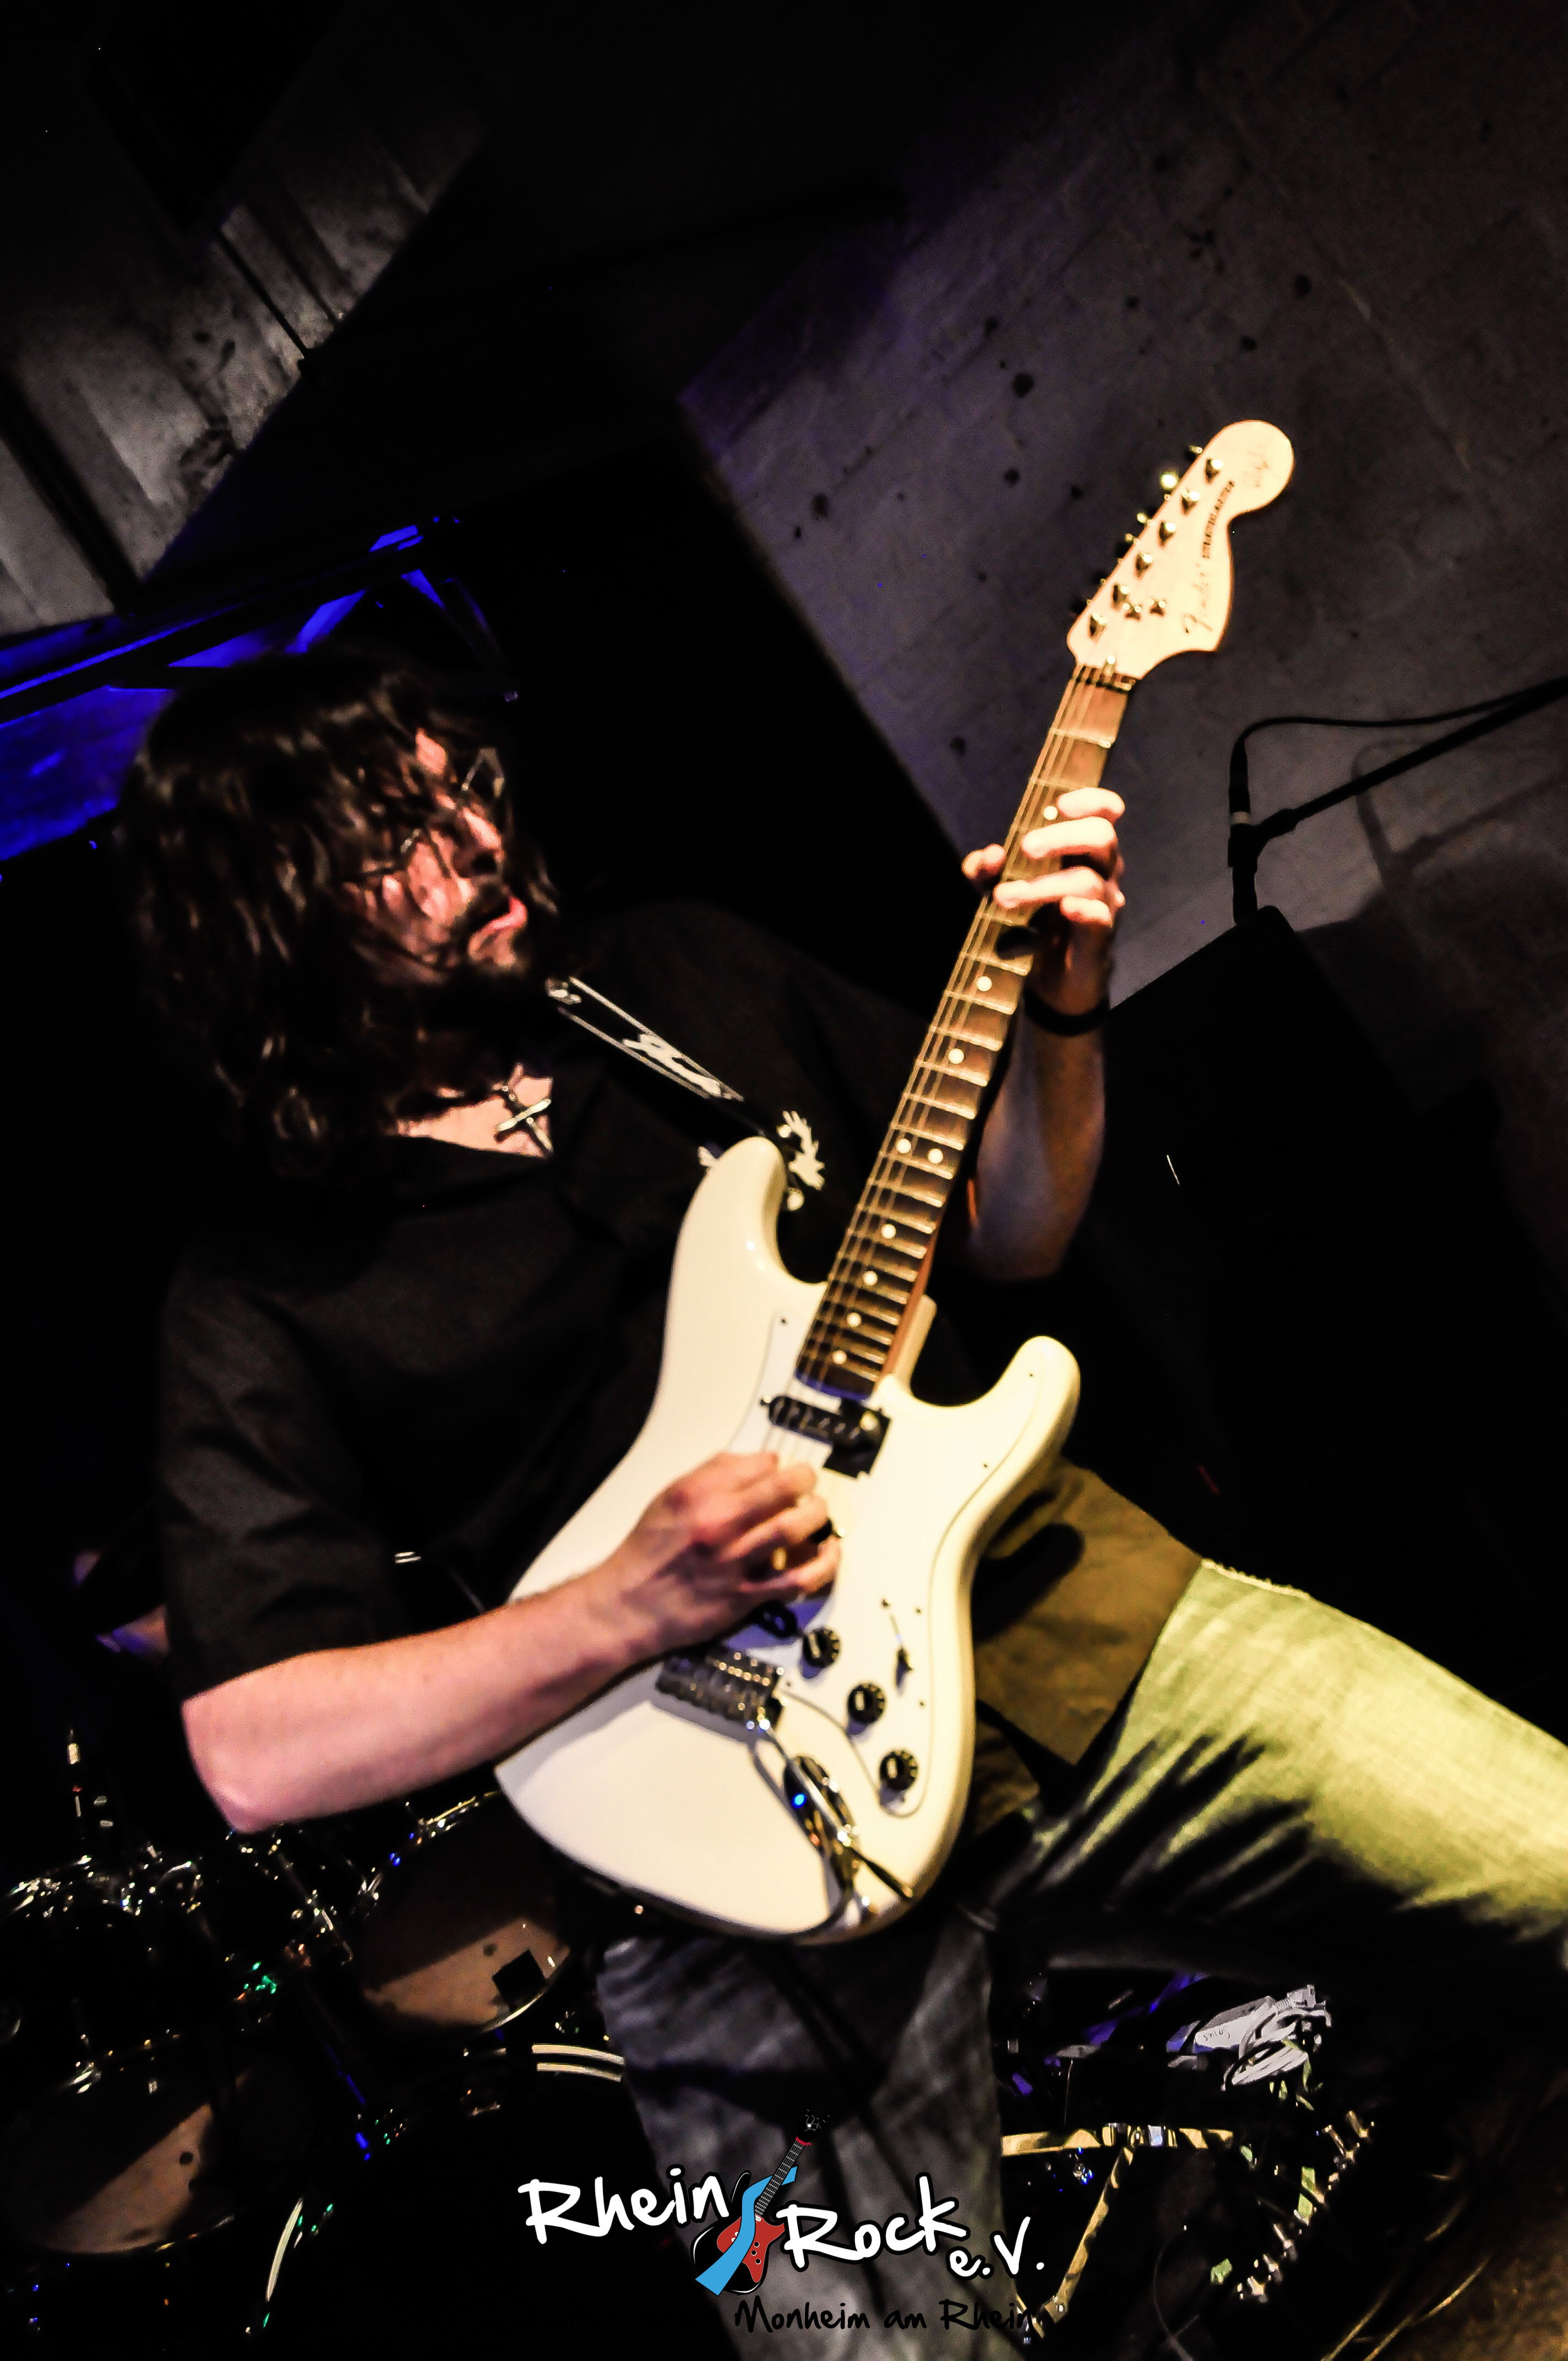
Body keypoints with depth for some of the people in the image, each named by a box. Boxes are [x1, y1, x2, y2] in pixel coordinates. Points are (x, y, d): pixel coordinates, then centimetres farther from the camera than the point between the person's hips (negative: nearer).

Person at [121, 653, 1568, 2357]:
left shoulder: (690, 975, 10)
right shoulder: (262, 1304, -4)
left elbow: (1007, 1236, 16)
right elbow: (253, 1752, -10)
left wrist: (1059, 1009, -2)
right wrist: (636, 1608, -19)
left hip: (1072, 1613, 4)